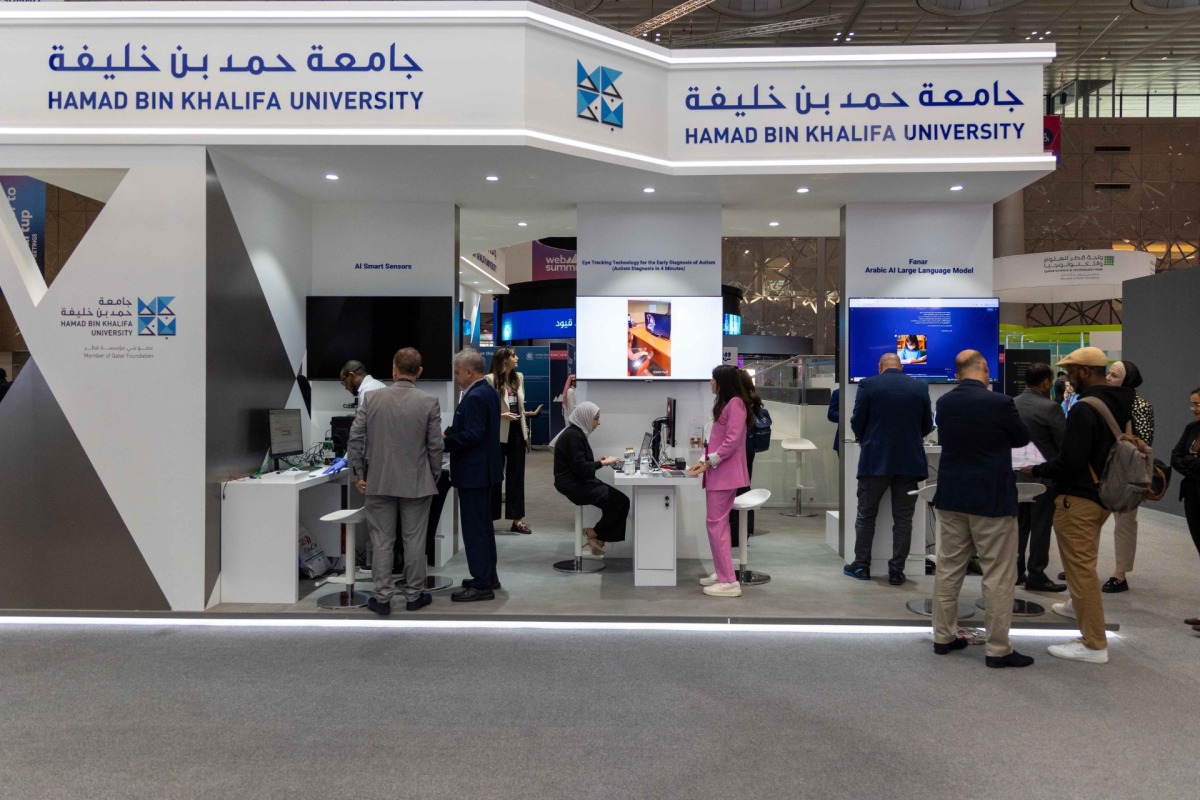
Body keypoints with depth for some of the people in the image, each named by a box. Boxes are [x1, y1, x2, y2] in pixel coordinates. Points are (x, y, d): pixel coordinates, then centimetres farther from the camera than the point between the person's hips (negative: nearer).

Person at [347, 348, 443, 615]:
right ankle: (414, 595, 19)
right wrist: (434, 478, 7)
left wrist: (359, 473, 7)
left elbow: (356, 438, -3)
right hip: (416, 483, -1)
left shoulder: (371, 398, -4)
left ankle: (382, 597, 13)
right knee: (414, 541, 9)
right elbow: (435, 446, -6)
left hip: (378, 482, 1)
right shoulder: (429, 403, -8)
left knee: (382, 542, 9)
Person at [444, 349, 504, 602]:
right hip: (483, 469, 11)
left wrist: (443, 442, -18)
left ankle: (481, 585, 2)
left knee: (474, 527, -4)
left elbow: (472, 435, -26)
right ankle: (488, 576, 26)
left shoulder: (475, 397, -20)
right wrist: (451, 432, 8)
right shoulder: (486, 391, 12)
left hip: (473, 472, -11)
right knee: (483, 525, 17)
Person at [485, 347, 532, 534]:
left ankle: (517, 519, 16)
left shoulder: (519, 378, 9)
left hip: (517, 432, 6)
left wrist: (526, 432, 14)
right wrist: (501, 415, -23)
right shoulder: (490, 380, -12)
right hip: (499, 434, -6)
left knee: (516, 476, 9)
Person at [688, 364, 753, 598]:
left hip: (725, 473, -10)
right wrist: (703, 460, 10)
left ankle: (729, 581, -7)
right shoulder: (724, 404, 20)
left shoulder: (735, 403, -12)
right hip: (717, 472, 10)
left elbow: (732, 441, -19)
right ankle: (722, 573, 19)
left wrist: (710, 462, -16)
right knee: (718, 523, 12)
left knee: (716, 523, -10)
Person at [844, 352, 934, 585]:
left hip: (875, 459, -2)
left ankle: (861, 566, 15)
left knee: (866, 514, 10)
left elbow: (857, 423, -3)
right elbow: (927, 426, 7)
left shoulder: (868, 385, -4)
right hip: (910, 460, 2)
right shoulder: (920, 387, 3)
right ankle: (896, 571, 9)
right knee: (903, 518, 7)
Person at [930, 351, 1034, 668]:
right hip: (992, 499, -6)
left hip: (951, 497, 6)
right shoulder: (999, 403, -15)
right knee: (998, 575, 3)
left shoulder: (943, 403, 0)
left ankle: (944, 636, 21)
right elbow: (1023, 438, 1)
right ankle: (998, 648, 8)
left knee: (948, 568, 13)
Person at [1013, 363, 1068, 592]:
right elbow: (1065, 443, -13)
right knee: (1041, 526, 3)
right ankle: (1036, 575, 10)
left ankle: (1016, 571, 20)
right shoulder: (1050, 408, -18)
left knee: (1020, 524, 14)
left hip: (1018, 472, 6)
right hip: (1044, 475, -6)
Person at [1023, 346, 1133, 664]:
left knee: (1080, 566, -4)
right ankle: (1079, 605, 49)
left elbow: (1070, 462, -26)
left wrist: (1036, 470, -11)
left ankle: (1094, 644, 0)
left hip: (1079, 498, -10)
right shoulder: (1120, 403, 7)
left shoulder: (1084, 409, -22)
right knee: (1084, 560, 29)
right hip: (1104, 494, 10)